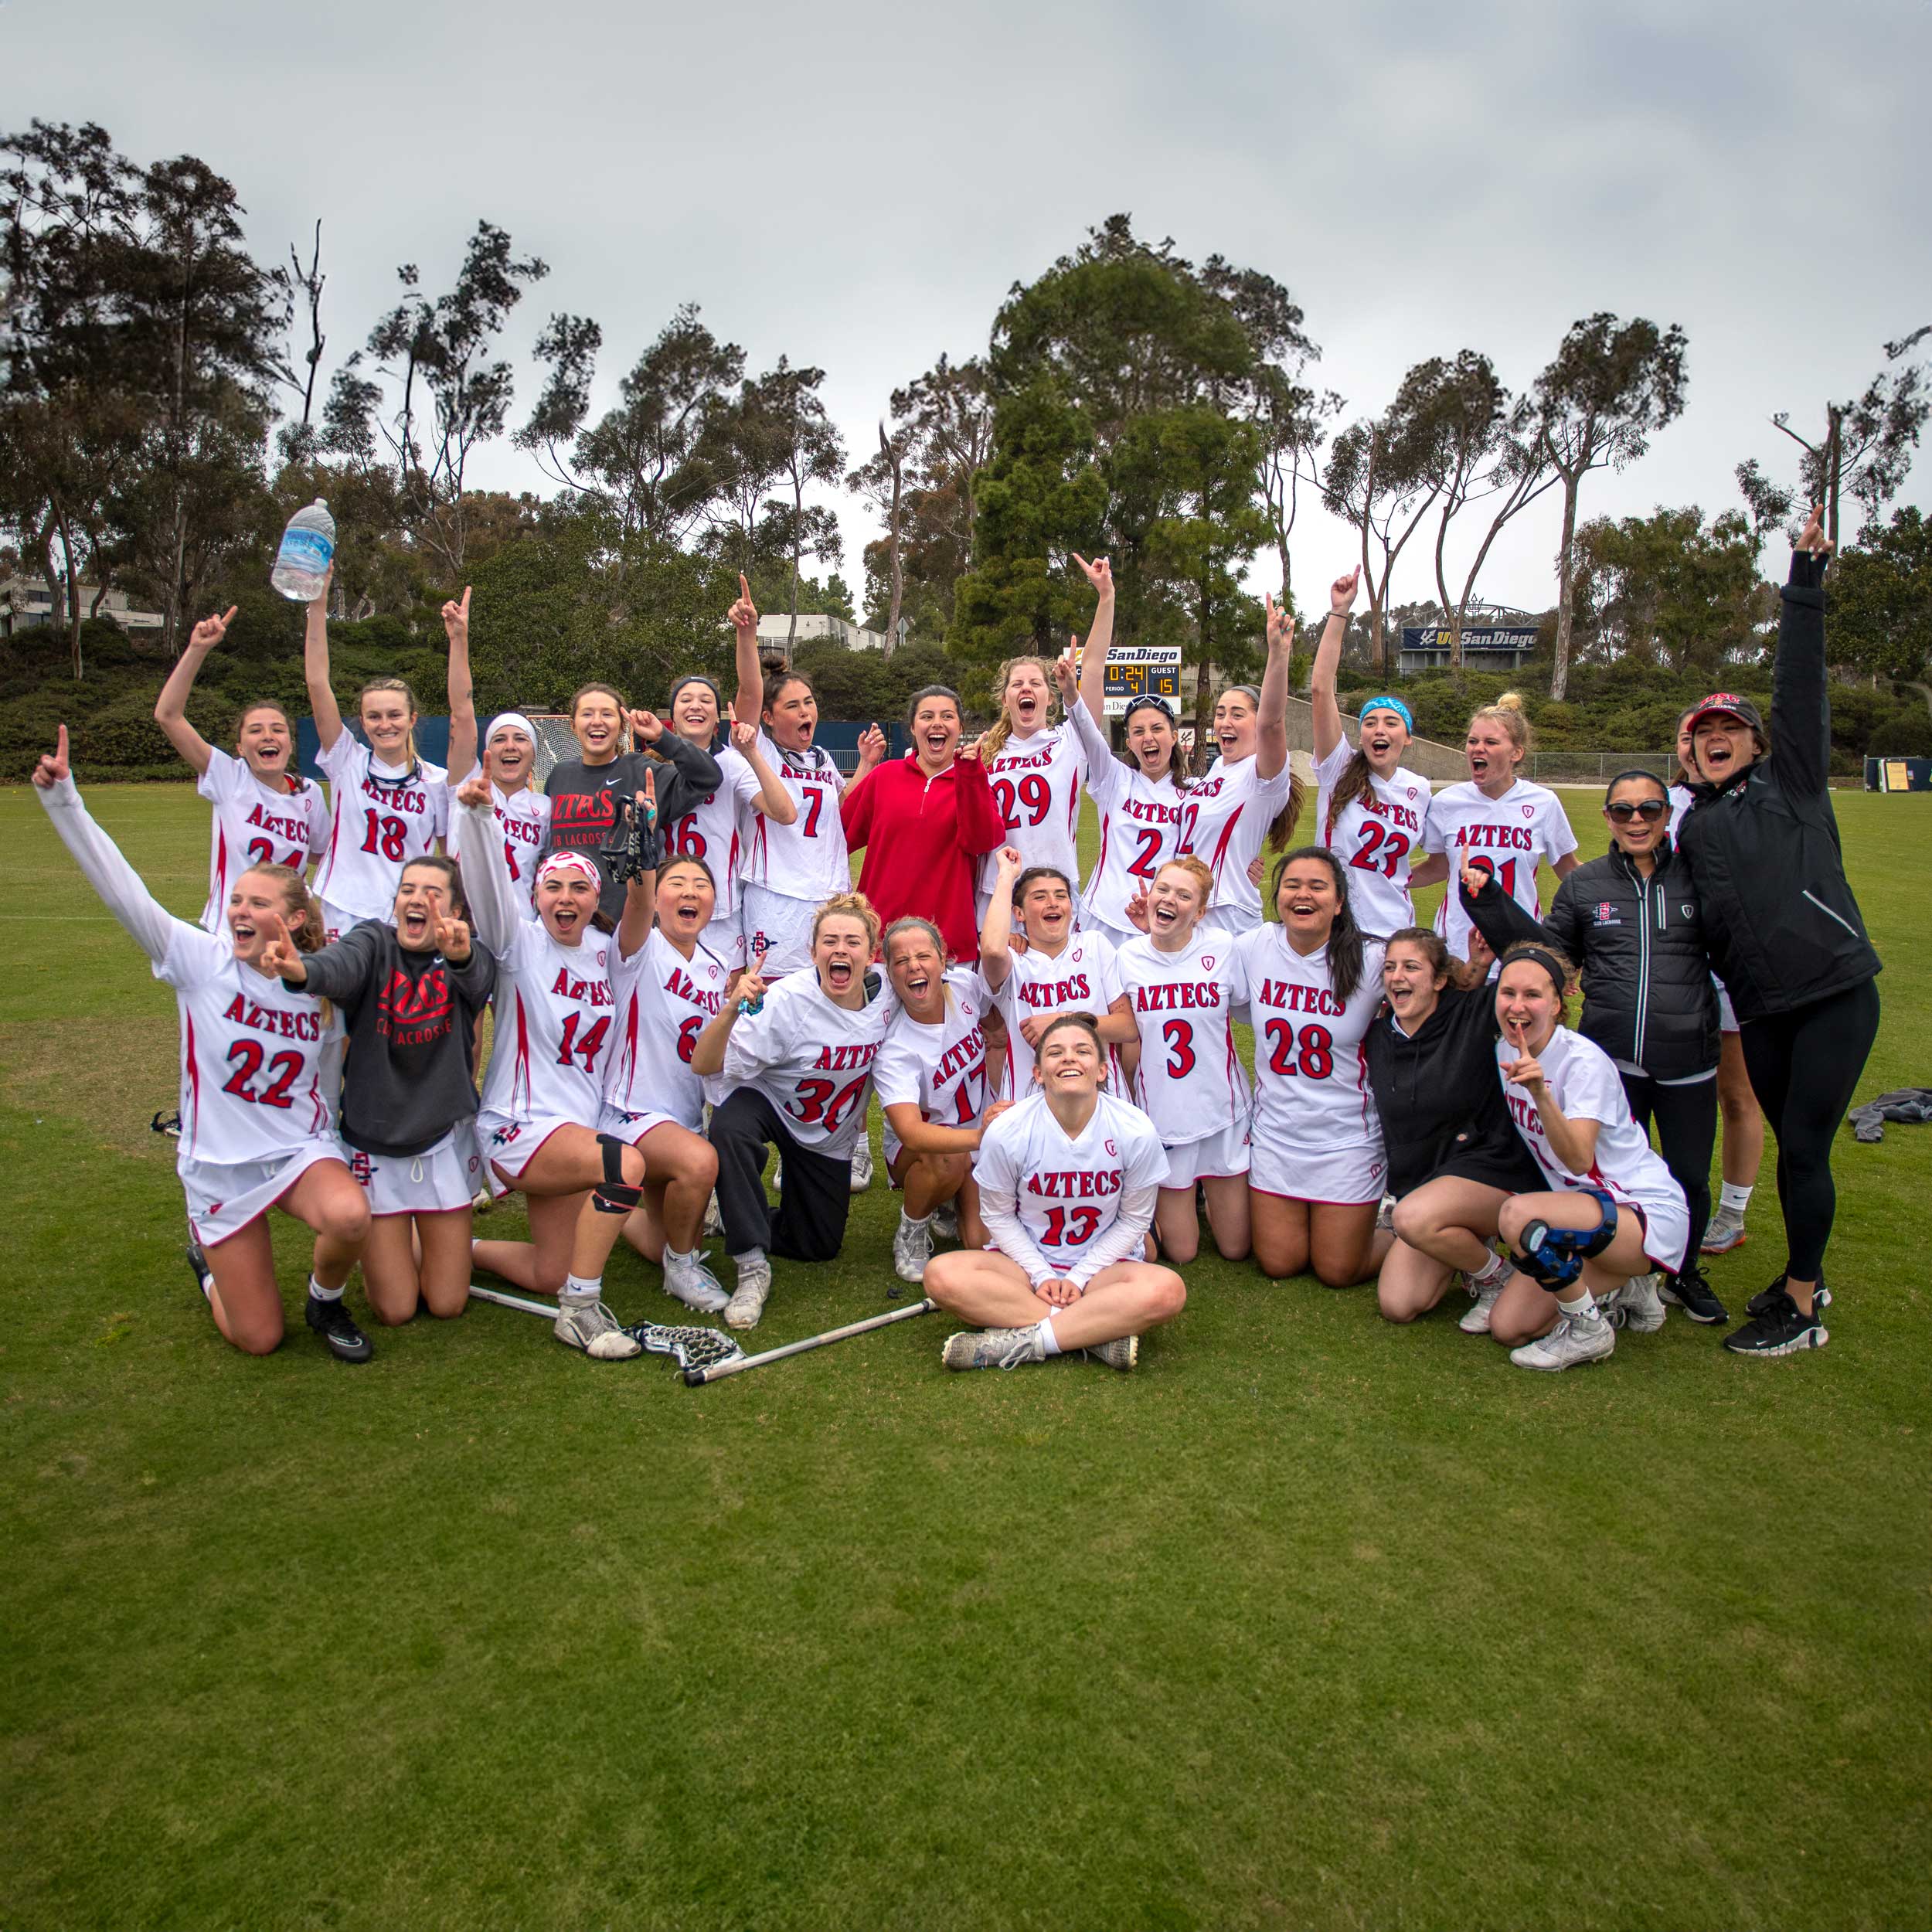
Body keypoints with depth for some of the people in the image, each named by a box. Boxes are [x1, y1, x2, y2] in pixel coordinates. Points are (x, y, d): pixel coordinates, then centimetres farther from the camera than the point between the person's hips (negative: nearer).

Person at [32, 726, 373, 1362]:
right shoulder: (201, 960, -11)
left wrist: (338, 1157, 9)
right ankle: (208, 1255, 37)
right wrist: (61, 797, -27)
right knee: (258, 1340, 2)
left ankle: (325, 1299, 0)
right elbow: (122, 889, -20)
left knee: (349, 1217, -36)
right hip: (219, 1166, 0)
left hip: (300, 1150, 0)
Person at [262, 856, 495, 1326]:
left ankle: (426, 1236, 37)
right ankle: (391, 1239, 35)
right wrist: (301, 970, -56)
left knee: (447, 1305, 7)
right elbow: (342, 964, -32)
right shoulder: (375, 942, -8)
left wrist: (461, 955, -56)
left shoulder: (467, 958, -6)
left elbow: (479, 977, -32)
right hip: (373, 1141, 0)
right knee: (394, 1310, 4)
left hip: (444, 1139, 1)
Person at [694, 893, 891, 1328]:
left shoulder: (885, 996, -18)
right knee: (729, 1126, -40)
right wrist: (733, 1009, -50)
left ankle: (744, 1217, 38)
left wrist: (860, 1113, 10)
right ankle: (753, 1267, -26)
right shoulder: (787, 1001, -31)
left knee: (820, 1246, 8)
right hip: (765, 1102, -4)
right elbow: (703, 1065, -34)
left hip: (829, 1136, 5)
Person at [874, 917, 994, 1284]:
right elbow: (911, 1133, -40)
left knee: (987, 1245, -16)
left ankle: (952, 1201, 18)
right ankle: (912, 1229, -8)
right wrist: (981, 1136, -53)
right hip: (918, 1151, -4)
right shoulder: (893, 1050, -28)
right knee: (948, 1158, -39)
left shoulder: (965, 984, -13)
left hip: (979, 1139, 4)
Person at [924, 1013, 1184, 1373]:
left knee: (1167, 1290, -32)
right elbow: (998, 1215, 0)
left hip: (1103, 1264, 0)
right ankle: (1099, 1332, -24)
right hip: (1026, 1260, 1)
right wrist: (1041, 1275, -10)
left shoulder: (1136, 1131, -12)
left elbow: (1134, 1219, -2)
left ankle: (1020, 1339, -25)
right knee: (942, 1275, -28)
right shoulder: (1006, 1131, -13)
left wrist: (1079, 1277, -10)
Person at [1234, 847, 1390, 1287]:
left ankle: (1396, 1227, 35)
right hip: (1276, 1131, 3)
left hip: (1347, 1137, -3)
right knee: (1279, 1264, 9)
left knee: (1339, 1272, 6)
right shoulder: (1255, 947, -6)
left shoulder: (1371, 961, -14)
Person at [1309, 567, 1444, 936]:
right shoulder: (1340, 769, -3)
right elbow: (1320, 688, -13)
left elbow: (1443, 862, 19)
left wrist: (1398, 880, 5)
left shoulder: (1419, 789, 5)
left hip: (1393, 929, 2)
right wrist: (1339, 613, -15)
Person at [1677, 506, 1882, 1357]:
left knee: (1803, 1147, -4)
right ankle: (1804, 1273, 32)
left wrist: (1805, 584, -14)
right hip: (1759, 1008, 4)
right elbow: (1694, 915, 17)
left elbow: (1801, 685, -8)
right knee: (1790, 1144, 14)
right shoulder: (1693, 823, 12)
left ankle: (1802, 1311, 8)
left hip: (1834, 993, -4)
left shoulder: (1790, 782, 2)